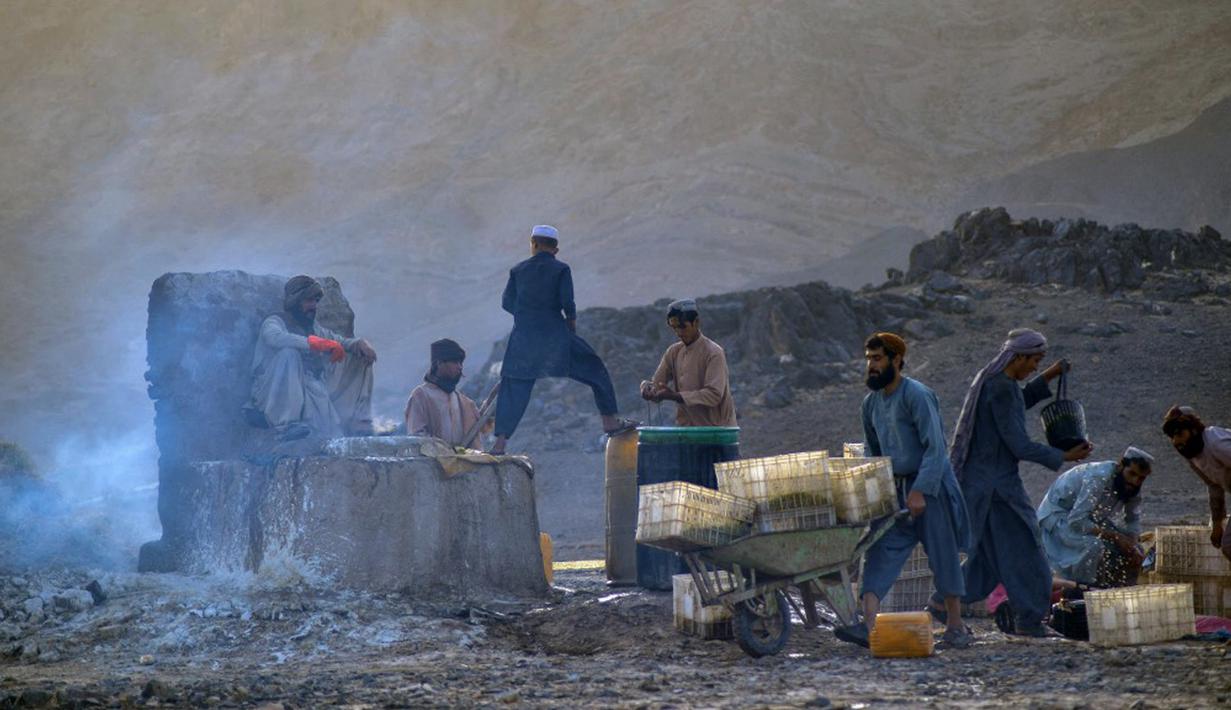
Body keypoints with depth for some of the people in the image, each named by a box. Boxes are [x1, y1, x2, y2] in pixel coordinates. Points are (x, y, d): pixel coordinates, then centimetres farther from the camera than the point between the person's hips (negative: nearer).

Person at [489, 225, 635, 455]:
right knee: (595, 369, 13)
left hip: (523, 337, 2)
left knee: (512, 390, 7)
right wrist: (572, 324, 8)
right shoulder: (561, 269, -1)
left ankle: (500, 442, -1)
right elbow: (567, 303, -9)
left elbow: (507, 302, 6)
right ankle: (610, 421, 12)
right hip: (556, 336, -2)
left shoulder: (518, 270, 5)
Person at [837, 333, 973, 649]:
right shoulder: (871, 402, 9)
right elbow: (872, 451, 21)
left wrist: (920, 490, -24)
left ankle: (955, 626, 13)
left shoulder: (917, 395, -14)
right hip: (894, 488, 7)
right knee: (882, 552, -8)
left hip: (930, 486, -7)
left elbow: (935, 448, -19)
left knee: (943, 554, 2)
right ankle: (869, 625, -18)